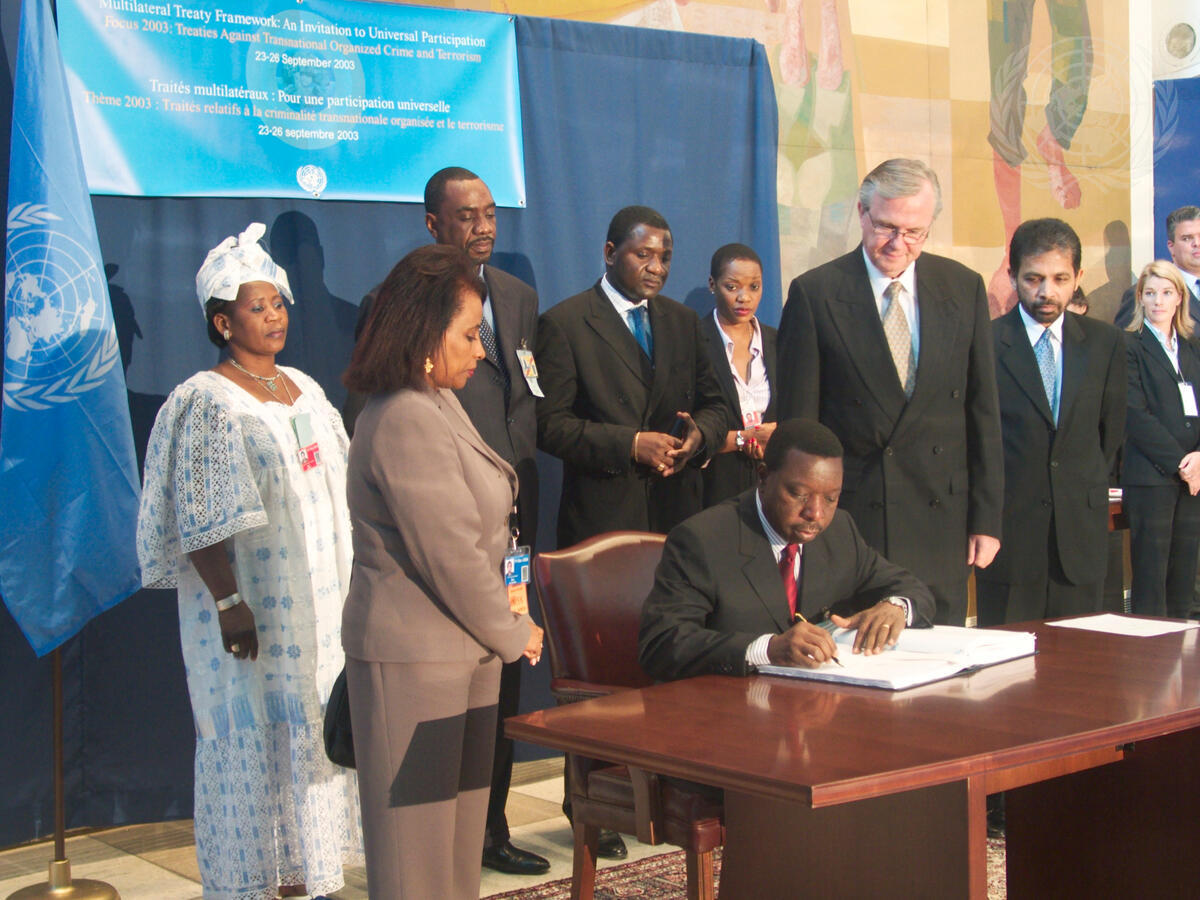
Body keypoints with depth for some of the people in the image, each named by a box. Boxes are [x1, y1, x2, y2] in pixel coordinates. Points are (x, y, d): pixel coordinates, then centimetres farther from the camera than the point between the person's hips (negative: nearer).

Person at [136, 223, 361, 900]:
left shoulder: (305, 390, 12)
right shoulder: (207, 402, -10)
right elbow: (201, 520, -15)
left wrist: (350, 580, 14)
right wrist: (228, 602, -21)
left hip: (319, 601, 7)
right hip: (251, 607, -7)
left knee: (312, 725, 11)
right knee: (252, 734, 0)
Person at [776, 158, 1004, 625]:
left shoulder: (963, 288, 6)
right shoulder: (814, 293, -3)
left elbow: (982, 412, 8)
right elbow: (797, 423, -1)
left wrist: (986, 518, 5)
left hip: (941, 518, 3)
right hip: (849, 516, -3)